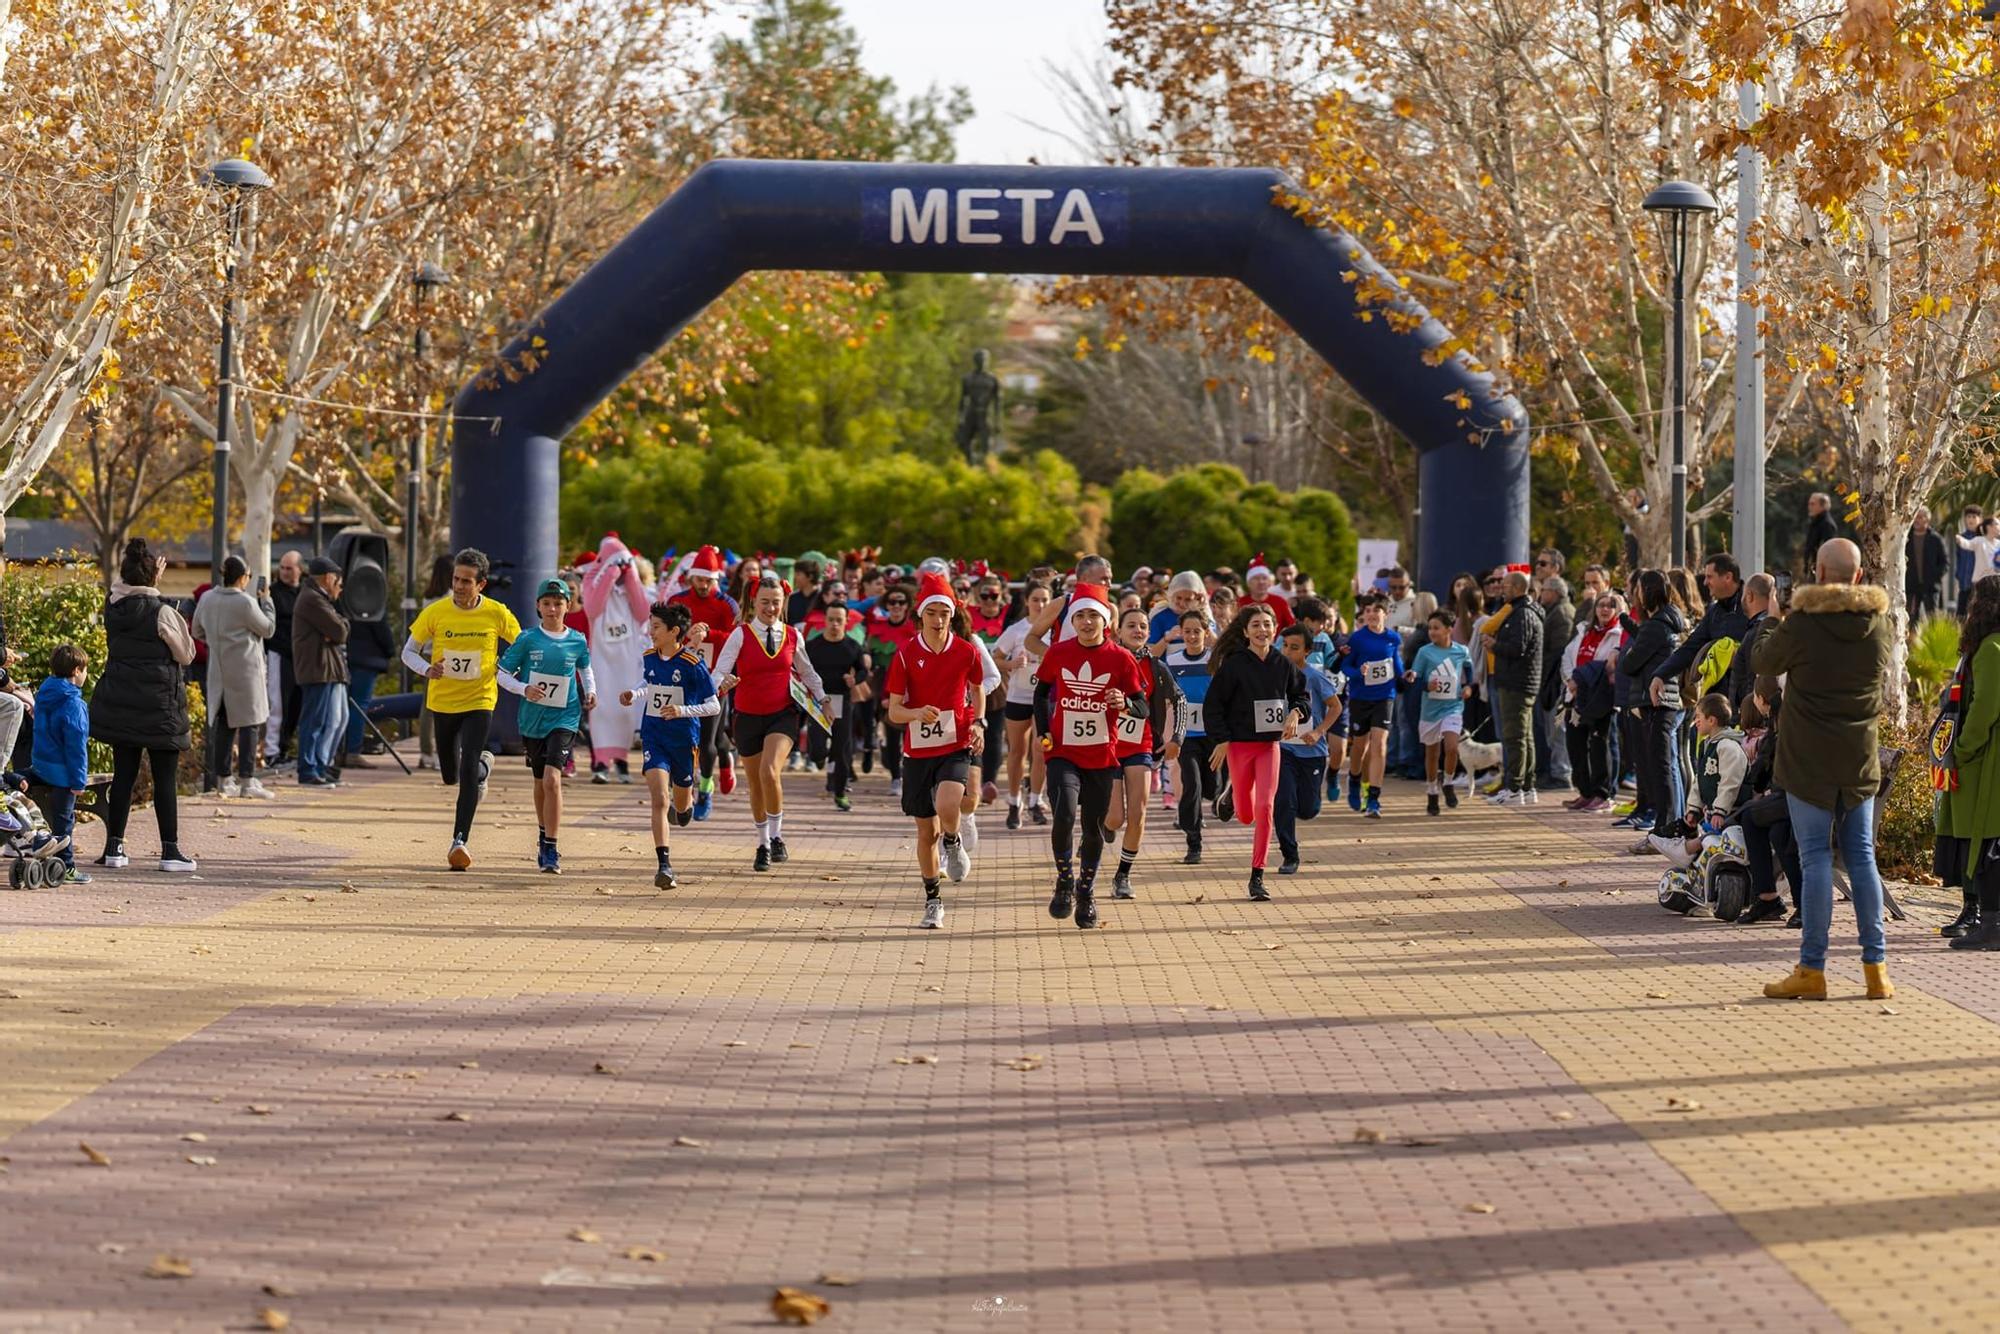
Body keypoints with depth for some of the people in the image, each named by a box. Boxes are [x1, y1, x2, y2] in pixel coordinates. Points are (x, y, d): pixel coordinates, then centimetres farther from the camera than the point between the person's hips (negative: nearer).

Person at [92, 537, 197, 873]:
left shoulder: (114, 607, 1)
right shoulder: (162, 612, -14)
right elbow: (186, 655, -5)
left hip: (120, 702, 5)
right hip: (158, 704, -5)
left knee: (123, 773, 11)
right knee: (164, 778, 0)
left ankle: (114, 846, 11)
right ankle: (170, 850, 0)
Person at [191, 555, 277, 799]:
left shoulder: (207, 599, 4)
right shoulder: (245, 602, -16)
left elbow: (198, 632, 16)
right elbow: (268, 629, -5)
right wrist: (266, 602, 7)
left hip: (218, 670, 6)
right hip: (245, 669, -6)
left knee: (224, 724, 12)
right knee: (249, 724, -3)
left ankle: (223, 779, 16)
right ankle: (247, 781, -7)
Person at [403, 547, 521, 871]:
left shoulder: (497, 614, -9)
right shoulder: (436, 613, -8)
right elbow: (408, 651, 2)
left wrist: (503, 670, -10)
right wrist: (426, 669, -19)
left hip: (479, 701, -2)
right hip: (442, 701, 2)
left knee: (467, 772, -18)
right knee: (450, 776, 14)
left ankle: (460, 841, -14)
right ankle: (484, 765, 50)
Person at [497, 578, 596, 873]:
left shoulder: (578, 641, 1)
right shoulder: (528, 639, -3)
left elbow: (585, 668, 22)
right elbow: (501, 673, 0)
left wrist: (590, 692, 5)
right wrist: (524, 689, -17)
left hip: (564, 718, -2)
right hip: (533, 719, 2)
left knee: (552, 778, -19)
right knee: (540, 782, 16)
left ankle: (551, 850, -17)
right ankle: (543, 837, 40)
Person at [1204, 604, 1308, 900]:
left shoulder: (1282, 664, 1)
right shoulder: (1233, 665, -9)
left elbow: (1301, 693, 16)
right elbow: (1213, 704, -5)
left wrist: (1296, 713, -5)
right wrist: (1220, 740, -12)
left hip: (1269, 744, 2)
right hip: (1239, 743, -2)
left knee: (1265, 808, -11)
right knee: (1246, 814, 8)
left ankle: (1257, 876, -5)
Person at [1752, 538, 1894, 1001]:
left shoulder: (1803, 624, -14)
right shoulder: (1879, 625, 1)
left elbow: (1764, 662, 2)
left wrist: (1778, 629, 22)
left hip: (1809, 762, -4)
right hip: (1861, 762, 4)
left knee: (1816, 858, -2)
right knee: (1861, 857, 10)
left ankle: (1812, 969, -1)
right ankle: (1876, 966, 10)